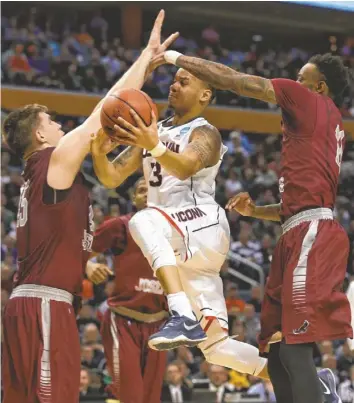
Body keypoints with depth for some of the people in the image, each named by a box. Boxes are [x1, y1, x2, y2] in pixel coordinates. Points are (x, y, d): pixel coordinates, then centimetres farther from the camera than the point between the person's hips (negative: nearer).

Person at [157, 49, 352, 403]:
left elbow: (232, 80, 2)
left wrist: (179, 58, 10)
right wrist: (254, 211, 25)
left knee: (295, 349, -17)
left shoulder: (312, 102, 1)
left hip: (312, 235, -10)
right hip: (300, 235, 10)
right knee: (279, 353, 9)